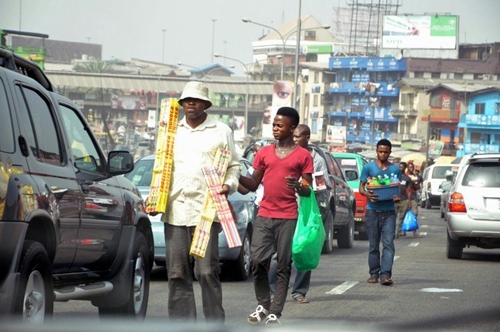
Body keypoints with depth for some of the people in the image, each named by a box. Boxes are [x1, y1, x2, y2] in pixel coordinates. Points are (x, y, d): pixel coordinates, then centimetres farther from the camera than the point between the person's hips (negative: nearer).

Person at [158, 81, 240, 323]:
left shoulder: (221, 131, 11)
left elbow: (233, 165, 12)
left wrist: (229, 185, -8)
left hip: (206, 210, -3)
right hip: (175, 210, 3)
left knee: (207, 271, -9)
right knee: (177, 273, 2)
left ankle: (215, 323, -4)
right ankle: (181, 322, 7)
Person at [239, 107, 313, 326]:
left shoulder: (303, 156, 2)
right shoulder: (264, 153, 12)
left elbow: (308, 191, 3)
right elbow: (253, 184, 14)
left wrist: (298, 187, -19)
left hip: (288, 218, -3)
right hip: (264, 215, 3)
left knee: (283, 266, -2)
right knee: (257, 261, -4)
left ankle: (275, 313, 1)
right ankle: (263, 305, 13)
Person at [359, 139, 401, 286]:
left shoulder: (395, 169, 10)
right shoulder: (368, 167, 6)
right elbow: (361, 188, 4)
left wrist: (397, 197, -11)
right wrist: (367, 194, -19)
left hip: (389, 211, 0)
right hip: (373, 210, 0)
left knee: (388, 243, -10)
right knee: (374, 245, 6)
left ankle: (385, 274, -17)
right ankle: (374, 274, 14)